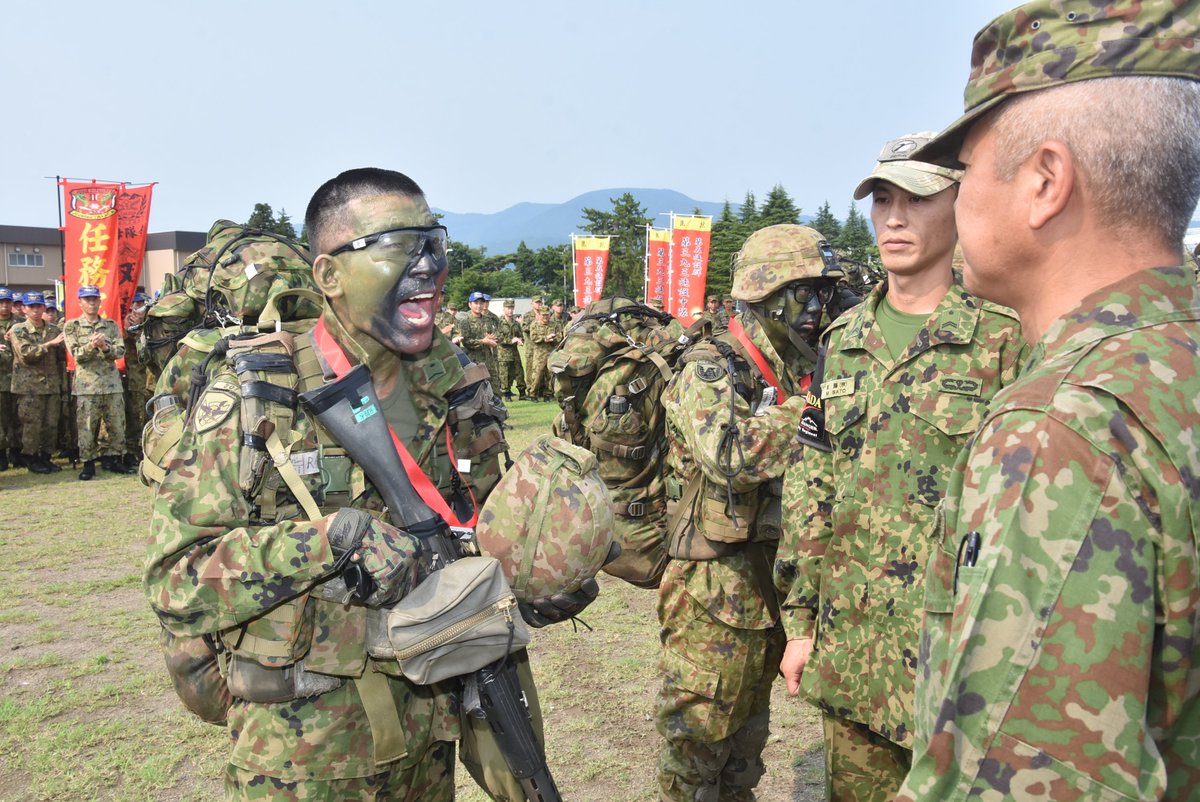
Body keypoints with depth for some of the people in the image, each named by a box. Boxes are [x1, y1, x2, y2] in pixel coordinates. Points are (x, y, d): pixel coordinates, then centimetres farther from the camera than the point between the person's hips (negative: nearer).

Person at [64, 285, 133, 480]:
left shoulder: (111, 325, 11)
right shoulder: (72, 326, 5)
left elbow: (121, 351, 1)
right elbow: (76, 354, -5)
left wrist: (106, 347, -20)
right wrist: (91, 346, -24)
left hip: (112, 382, 2)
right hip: (87, 383, -2)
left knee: (117, 424, 4)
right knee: (87, 426, -1)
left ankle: (113, 459, 16)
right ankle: (88, 463, 8)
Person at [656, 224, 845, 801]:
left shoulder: (802, 374, 8)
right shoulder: (710, 367, -16)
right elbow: (731, 454, -33)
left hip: (772, 580, 8)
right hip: (715, 588, -7)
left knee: (748, 731, 23)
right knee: (696, 732, 6)